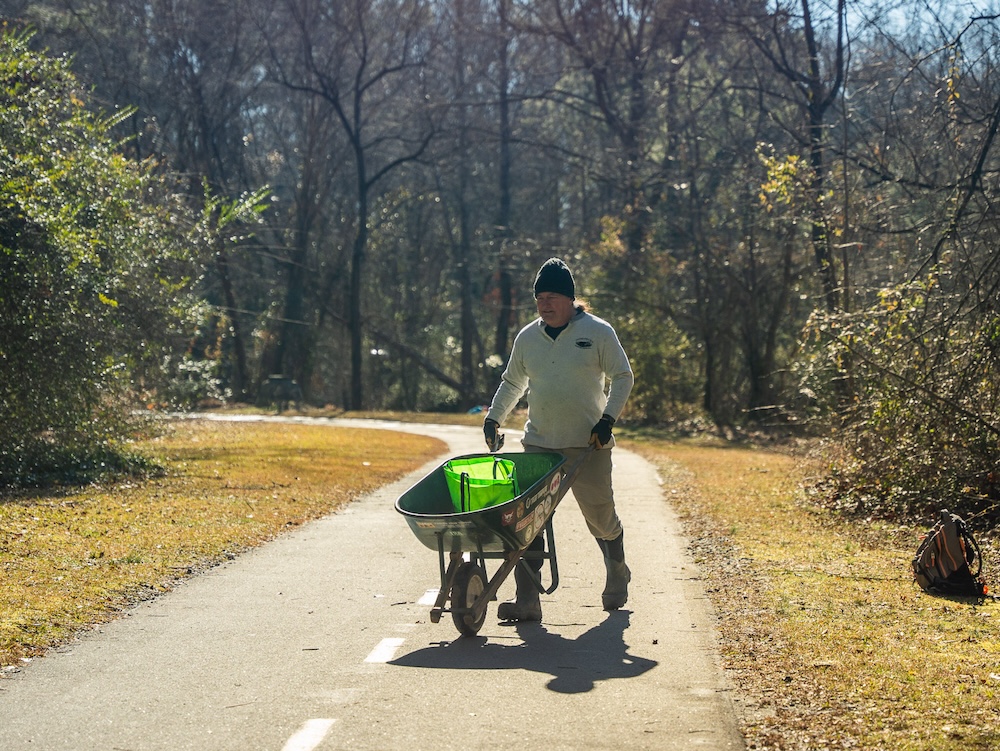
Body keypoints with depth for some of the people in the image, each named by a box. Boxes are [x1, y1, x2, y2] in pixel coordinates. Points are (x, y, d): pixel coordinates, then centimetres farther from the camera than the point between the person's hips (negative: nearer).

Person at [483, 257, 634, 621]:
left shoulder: (597, 332, -2)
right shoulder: (527, 338, 9)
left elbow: (622, 377, 1)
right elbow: (512, 383, 22)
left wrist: (607, 419, -10)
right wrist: (493, 418, 12)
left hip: (587, 445, -3)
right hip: (538, 444, 3)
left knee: (601, 516, 8)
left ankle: (617, 576, 36)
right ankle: (527, 599, -9)